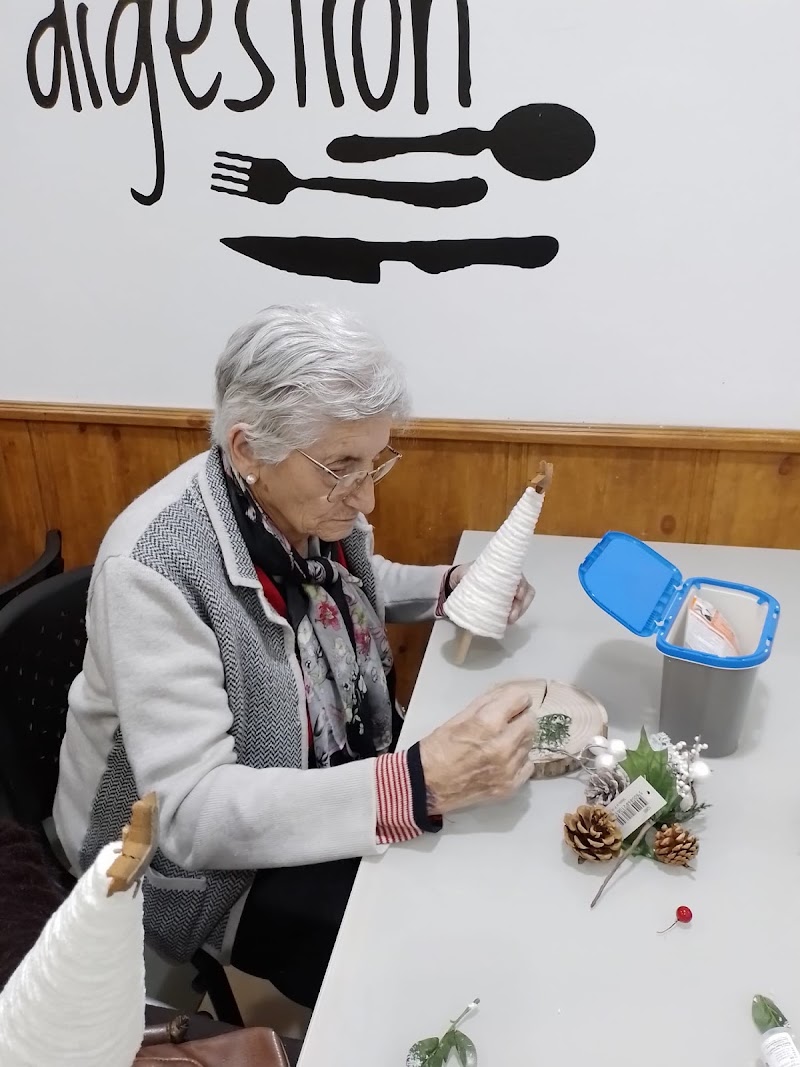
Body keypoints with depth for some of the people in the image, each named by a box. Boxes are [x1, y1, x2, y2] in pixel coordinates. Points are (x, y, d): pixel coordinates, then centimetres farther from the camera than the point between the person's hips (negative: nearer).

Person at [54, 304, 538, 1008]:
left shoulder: (317, 501, -11)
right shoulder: (154, 567, -32)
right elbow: (192, 810, -34)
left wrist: (449, 588, -6)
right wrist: (418, 786, -43)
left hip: (343, 765, 7)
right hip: (192, 851, -6)